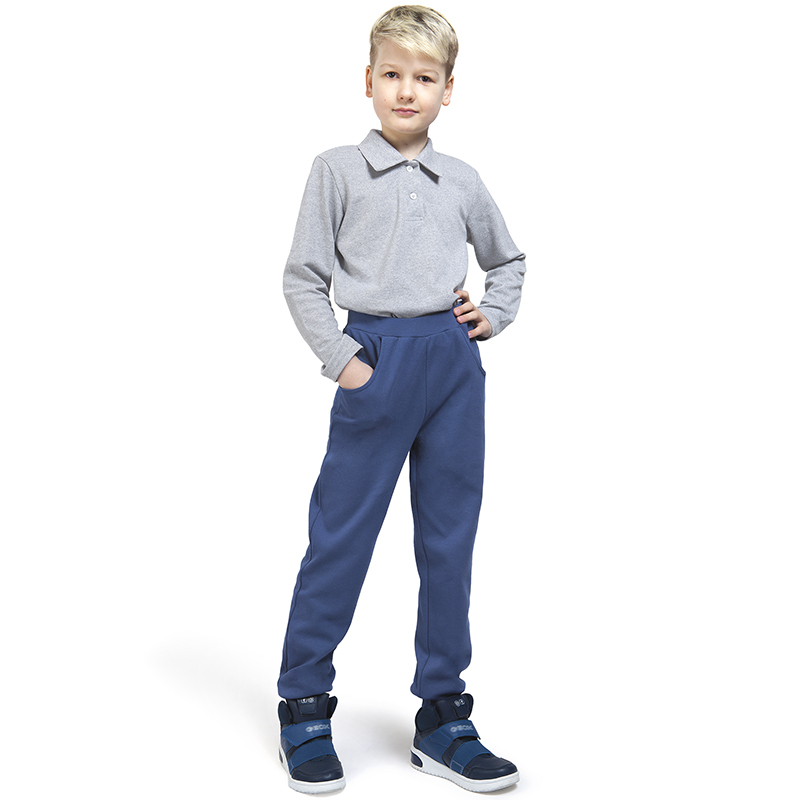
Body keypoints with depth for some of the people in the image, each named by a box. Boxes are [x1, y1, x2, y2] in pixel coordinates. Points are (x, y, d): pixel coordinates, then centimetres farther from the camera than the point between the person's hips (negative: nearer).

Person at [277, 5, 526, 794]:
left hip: (454, 365, 4)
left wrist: (493, 314, 9)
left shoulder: (462, 181, 13)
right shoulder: (337, 169, 4)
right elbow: (302, 278, 2)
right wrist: (340, 360, -7)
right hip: (376, 359, -3)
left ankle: (442, 717, 19)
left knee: (449, 540, 7)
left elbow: (508, 261, 27)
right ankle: (303, 709, 15)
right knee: (340, 535, 0)